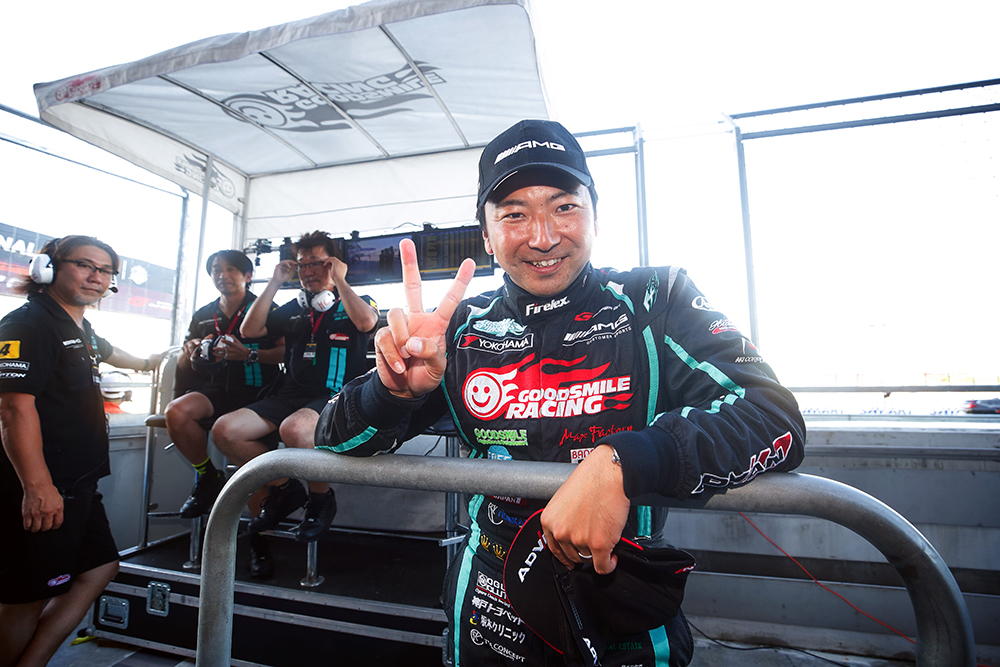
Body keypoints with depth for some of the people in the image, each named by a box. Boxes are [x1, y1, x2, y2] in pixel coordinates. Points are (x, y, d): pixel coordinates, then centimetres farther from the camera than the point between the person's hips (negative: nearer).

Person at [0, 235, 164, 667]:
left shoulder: (80, 329, 15)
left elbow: (104, 350, 40)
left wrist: (143, 363, 57)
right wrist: (37, 488, -28)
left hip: (77, 485, 10)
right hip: (41, 492, -10)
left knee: (102, 566, 15)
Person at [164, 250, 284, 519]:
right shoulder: (203, 315, 20)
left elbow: (287, 353, -8)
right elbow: (182, 366, 21)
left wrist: (249, 354, -19)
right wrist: (189, 353, -1)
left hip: (254, 392, -5)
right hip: (214, 391, 5)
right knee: (175, 412, -25)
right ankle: (207, 476, 1)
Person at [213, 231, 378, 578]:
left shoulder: (355, 303, 8)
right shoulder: (294, 309, 22)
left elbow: (367, 322, -17)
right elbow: (250, 330, 12)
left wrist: (339, 280, -6)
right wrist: (274, 283, 11)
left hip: (335, 397, -6)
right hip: (289, 395, 6)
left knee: (293, 428, -36)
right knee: (225, 430, -13)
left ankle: (321, 497, -8)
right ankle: (282, 487, 5)